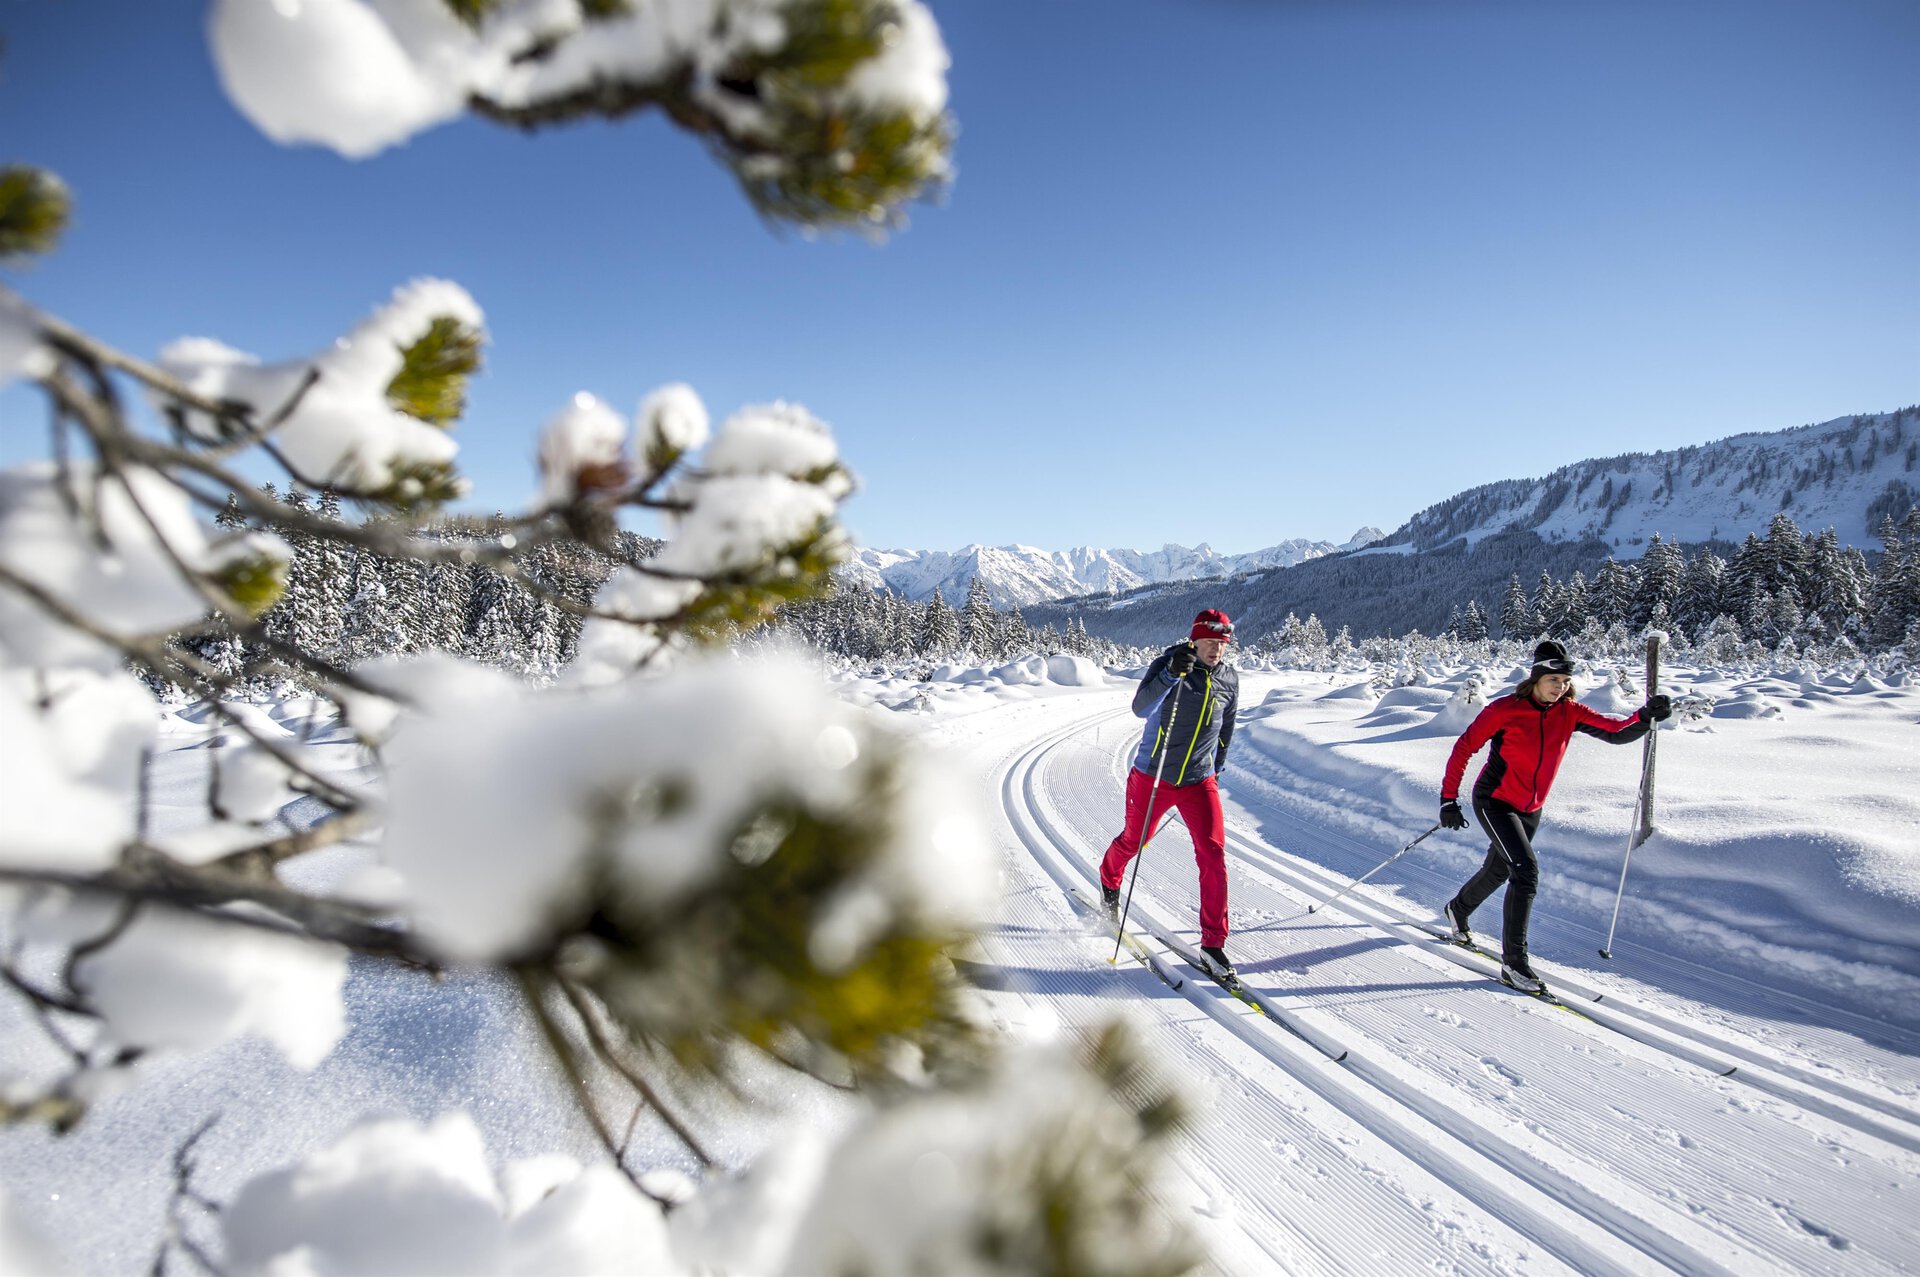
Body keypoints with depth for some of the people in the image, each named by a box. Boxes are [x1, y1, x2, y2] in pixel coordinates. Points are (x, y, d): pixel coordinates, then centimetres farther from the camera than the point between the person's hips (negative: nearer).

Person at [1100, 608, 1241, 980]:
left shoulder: (1230, 679, 0)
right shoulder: (1166, 664, -14)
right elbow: (1141, 708, -30)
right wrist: (1172, 673, -41)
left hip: (1200, 782, 2)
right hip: (1152, 778, -2)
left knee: (1213, 856, -9)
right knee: (1132, 841, 17)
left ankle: (1213, 941, 3)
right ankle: (1109, 883, 51)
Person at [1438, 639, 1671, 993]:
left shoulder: (1569, 712, -4)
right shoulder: (1506, 709, -18)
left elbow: (1617, 732, -9)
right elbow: (1464, 748, -13)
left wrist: (1646, 716, -29)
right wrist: (1449, 799, -15)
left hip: (1531, 810, 6)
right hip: (1494, 802, -6)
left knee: (1499, 870, 21)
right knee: (1526, 871, -20)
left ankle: (1458, 909, 51)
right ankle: (1514, 962, -13)